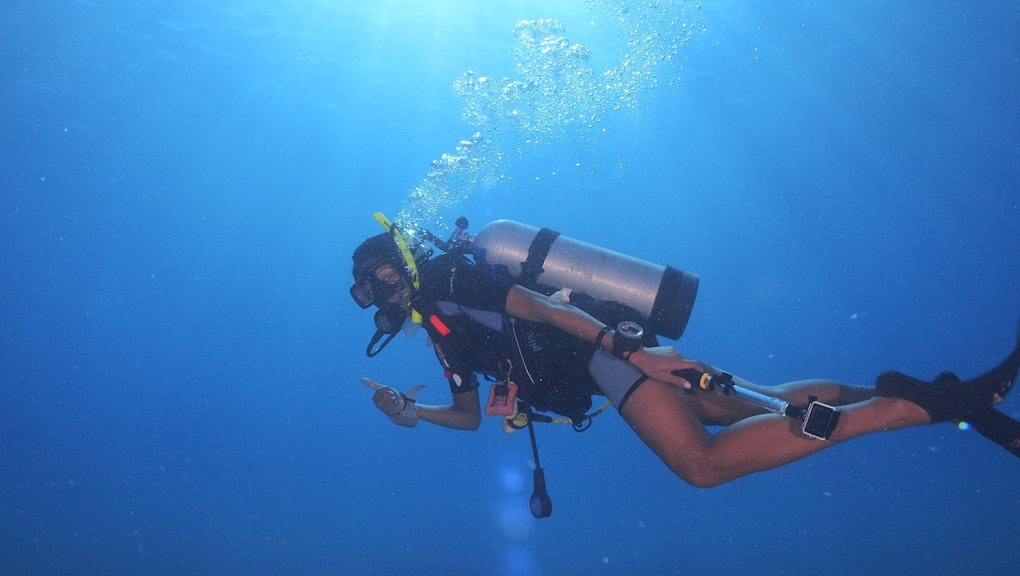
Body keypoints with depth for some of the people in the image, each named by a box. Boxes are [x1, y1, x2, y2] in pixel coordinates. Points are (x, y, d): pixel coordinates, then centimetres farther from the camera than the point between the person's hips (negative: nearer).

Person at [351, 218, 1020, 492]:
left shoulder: (446, 278, -4)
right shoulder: (444, 330, 24)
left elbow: (538, 304, -16)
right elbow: (471, 413, 29)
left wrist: (627, 348, -24)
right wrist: (412, 411, 14)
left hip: (609, 345, -9)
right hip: (608, 363, 9)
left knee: (704, 462, -24)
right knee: (771, 400, 7)